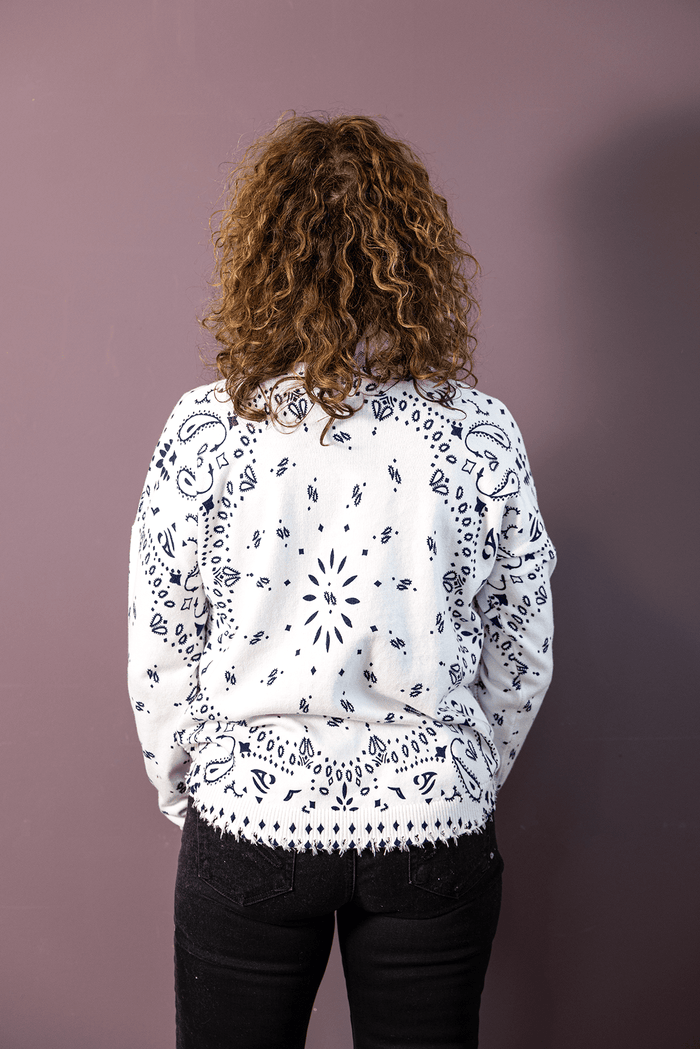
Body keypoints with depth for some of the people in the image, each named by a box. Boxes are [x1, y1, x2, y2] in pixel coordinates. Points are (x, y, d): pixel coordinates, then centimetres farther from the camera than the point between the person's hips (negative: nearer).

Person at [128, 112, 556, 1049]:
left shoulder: (207, 426, -12)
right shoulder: (482, 433, -9)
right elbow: (523, 658, 0)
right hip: (433, 827, 1)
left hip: (250, 821, 0)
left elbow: (159, 652, -5)